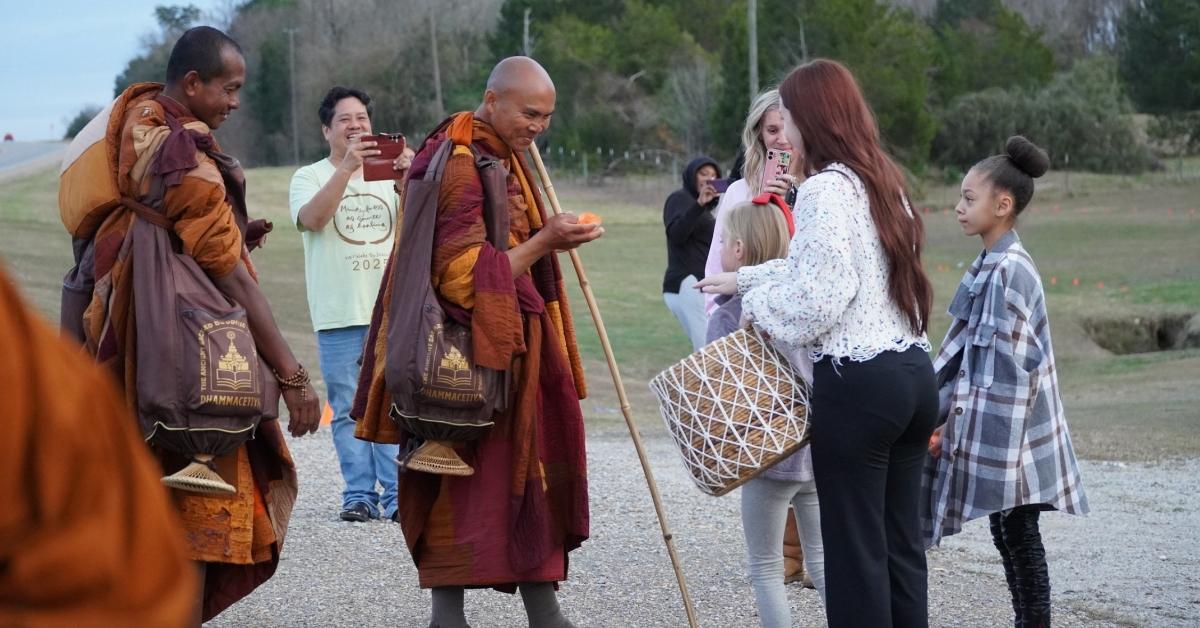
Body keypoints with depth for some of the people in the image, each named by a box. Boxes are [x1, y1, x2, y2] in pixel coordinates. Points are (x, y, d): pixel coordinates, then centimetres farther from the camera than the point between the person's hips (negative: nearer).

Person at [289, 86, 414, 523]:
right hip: (338, 315, -1)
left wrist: (408, 179, -20)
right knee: (348, 409, 1)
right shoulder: (310, 177, 6)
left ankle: (399, 497, -2)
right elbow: (312, 218, -15)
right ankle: (360, 496, 5)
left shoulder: (390, 175, 13)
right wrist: (346, 167, -26)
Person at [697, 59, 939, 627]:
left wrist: (756, 303, 0)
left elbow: (816, 297, -18)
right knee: (901, 542, 11)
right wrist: (744, 278, 34)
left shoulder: (825, 190, -12)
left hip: (856, 385, -8)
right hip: (915, 373, 9)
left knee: (854, 550, -2)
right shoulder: (882, 180, 16)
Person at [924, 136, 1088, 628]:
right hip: (993, 429, 9)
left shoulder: (1008, 270, -18)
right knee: (1010, 533, 13)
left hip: (1007, 432, -9)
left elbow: (1001, 366, -19)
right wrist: (951, 420, 14)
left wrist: (953, 421, -16)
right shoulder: (993, 264, 10)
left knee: (1018, 535, -2)